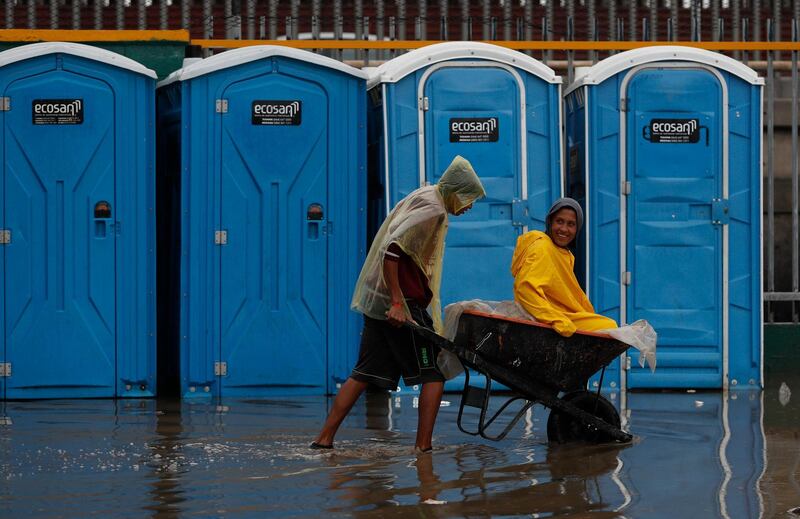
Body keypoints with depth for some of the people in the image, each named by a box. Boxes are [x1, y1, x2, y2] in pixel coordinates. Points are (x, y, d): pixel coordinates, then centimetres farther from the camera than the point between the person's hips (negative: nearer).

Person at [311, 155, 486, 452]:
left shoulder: (421, 199, 18)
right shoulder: (433, 209, -13)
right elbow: (391, 249, -23)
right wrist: (397, 303, -24)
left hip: (377, 301, 9)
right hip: (402, 302, -9)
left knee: (365, 372, 11)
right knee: (434, 373, -2)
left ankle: (324, 439, 8)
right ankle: (423, 446, -4)